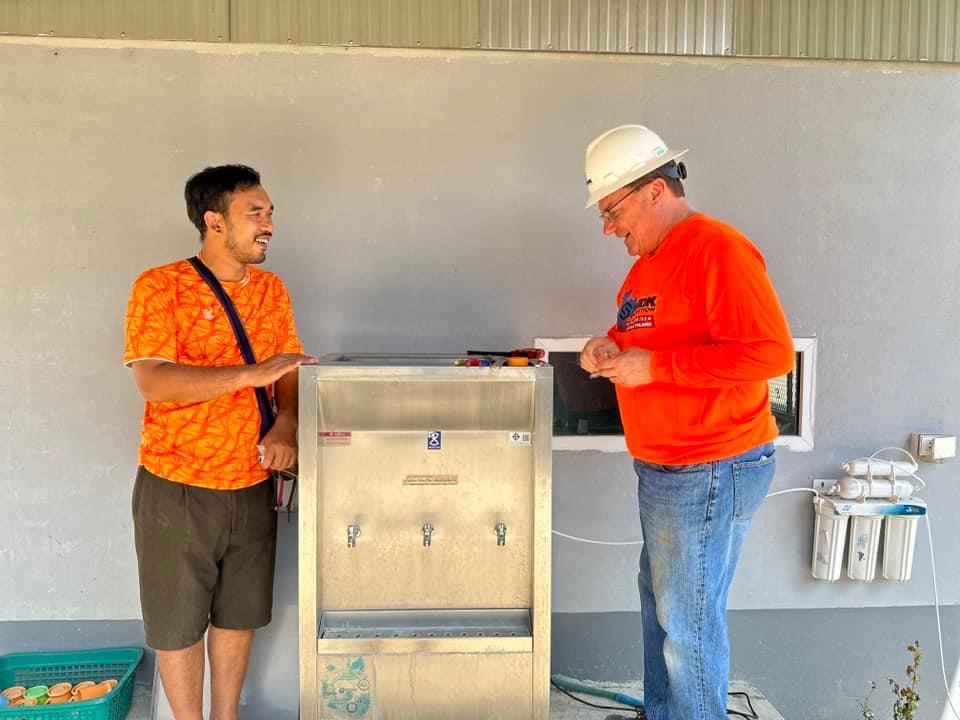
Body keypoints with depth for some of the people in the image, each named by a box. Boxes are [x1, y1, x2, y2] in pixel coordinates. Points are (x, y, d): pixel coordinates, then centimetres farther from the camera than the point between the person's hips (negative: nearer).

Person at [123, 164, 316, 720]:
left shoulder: (271, 289, 5)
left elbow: (292, 372, 7)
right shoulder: (160, 287, -11)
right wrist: (253, 373, -28)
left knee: (239, 615, 17)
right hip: (177, 487, -4)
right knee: (179, 622, 11)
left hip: (252, 485, 5)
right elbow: (153, 382, -21)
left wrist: (286, 424, -13)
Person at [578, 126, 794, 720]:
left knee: (689, 619, 3)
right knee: (660, 603, 20)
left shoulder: (718, 249, -17)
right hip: (664, 467, 10)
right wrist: (611, 347, 3)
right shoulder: (651, 257, 13)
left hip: (710, 471, -10)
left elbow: (772, 352, -25)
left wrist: (653, 366, -23)